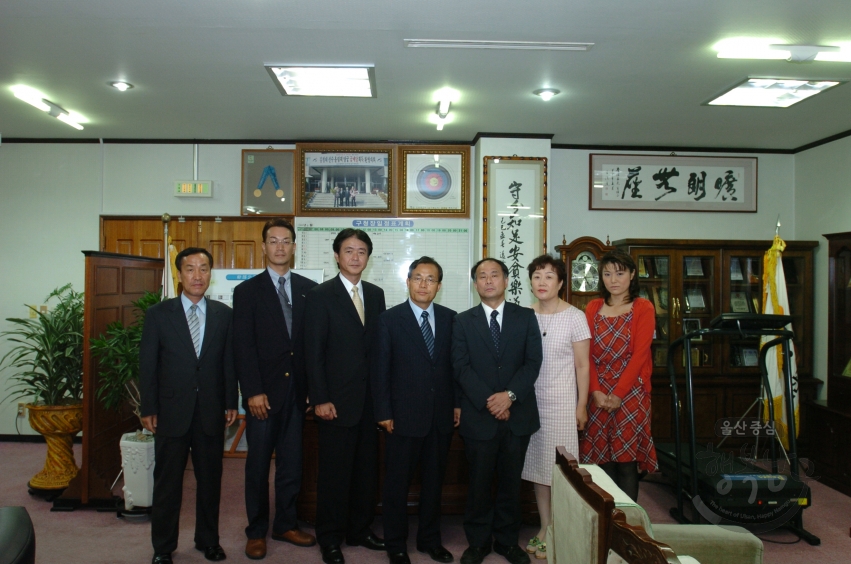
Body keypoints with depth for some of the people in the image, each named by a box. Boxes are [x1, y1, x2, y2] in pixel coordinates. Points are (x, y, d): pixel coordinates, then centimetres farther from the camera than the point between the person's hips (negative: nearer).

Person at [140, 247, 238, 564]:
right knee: (167, 481, 8)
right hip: (172, 412, -1)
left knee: (210, 479, 11)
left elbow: (229, 361, 5)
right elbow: (147, 365, -1)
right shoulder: (158, 314, 0)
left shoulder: (223, 314, 4)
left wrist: (231, 403, 2)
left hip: (211, 412, 2)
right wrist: (148, 409, -3)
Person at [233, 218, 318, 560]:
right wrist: (253, 391, -12)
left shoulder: (309, 289, 8)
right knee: (258, 464, 7)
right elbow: (243, 346, -5)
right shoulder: (247, 291, 1)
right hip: (264, 391, -2)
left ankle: (286, 525, 25)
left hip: (297, 390, 2)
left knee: (292, 463, 10)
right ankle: (256, 531, 21)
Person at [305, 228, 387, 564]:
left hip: (370, 401, 5)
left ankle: (359, 530, 27)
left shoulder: (376, 294, 10)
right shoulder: (320, 296, -5)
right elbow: (314, 353, -8)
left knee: (366, 470, 12)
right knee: (334, 473, 4)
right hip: (337, 402, -5)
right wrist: (320, 400, -13)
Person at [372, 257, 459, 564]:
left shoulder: (449, 318, 4)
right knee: (398, 483, 9)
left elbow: (455, 363, 8)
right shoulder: (389, 319, -5)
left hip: (441, 415, 3)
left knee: (434, 480, 15)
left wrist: (457, 403, 4)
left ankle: (430, 539, 31)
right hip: (404, 415, -3)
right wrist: (383, 413, -8)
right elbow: (381, 370, -6)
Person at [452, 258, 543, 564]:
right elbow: (461, 366, -4)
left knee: (511, 481, 11)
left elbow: (533, 361, -3)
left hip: (518, 413, 1)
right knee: (479, 482, 8)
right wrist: (487, 400, -15)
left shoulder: (526, 317, 5)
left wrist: (510, 394, -16)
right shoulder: (463, 321, 4)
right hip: (479, 415, -1)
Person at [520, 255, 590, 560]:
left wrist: (582, 406, -5)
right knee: (537, 466, 10)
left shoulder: (574, 317, -7)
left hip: (562, 403, -4)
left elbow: (582, 365, -4)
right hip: (531, 401, 4)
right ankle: (544, 529, 23)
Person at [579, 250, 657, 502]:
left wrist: (618, 394, -13)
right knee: (603, 460, 6)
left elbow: (639, 355, -8)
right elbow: (587, 354, 5)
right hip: (599, 394, 3)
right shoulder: (593, 308, 10)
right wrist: (595, 391, -8)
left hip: (631, 392, -3)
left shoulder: (643, 308, -1)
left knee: (626, 461, -1)